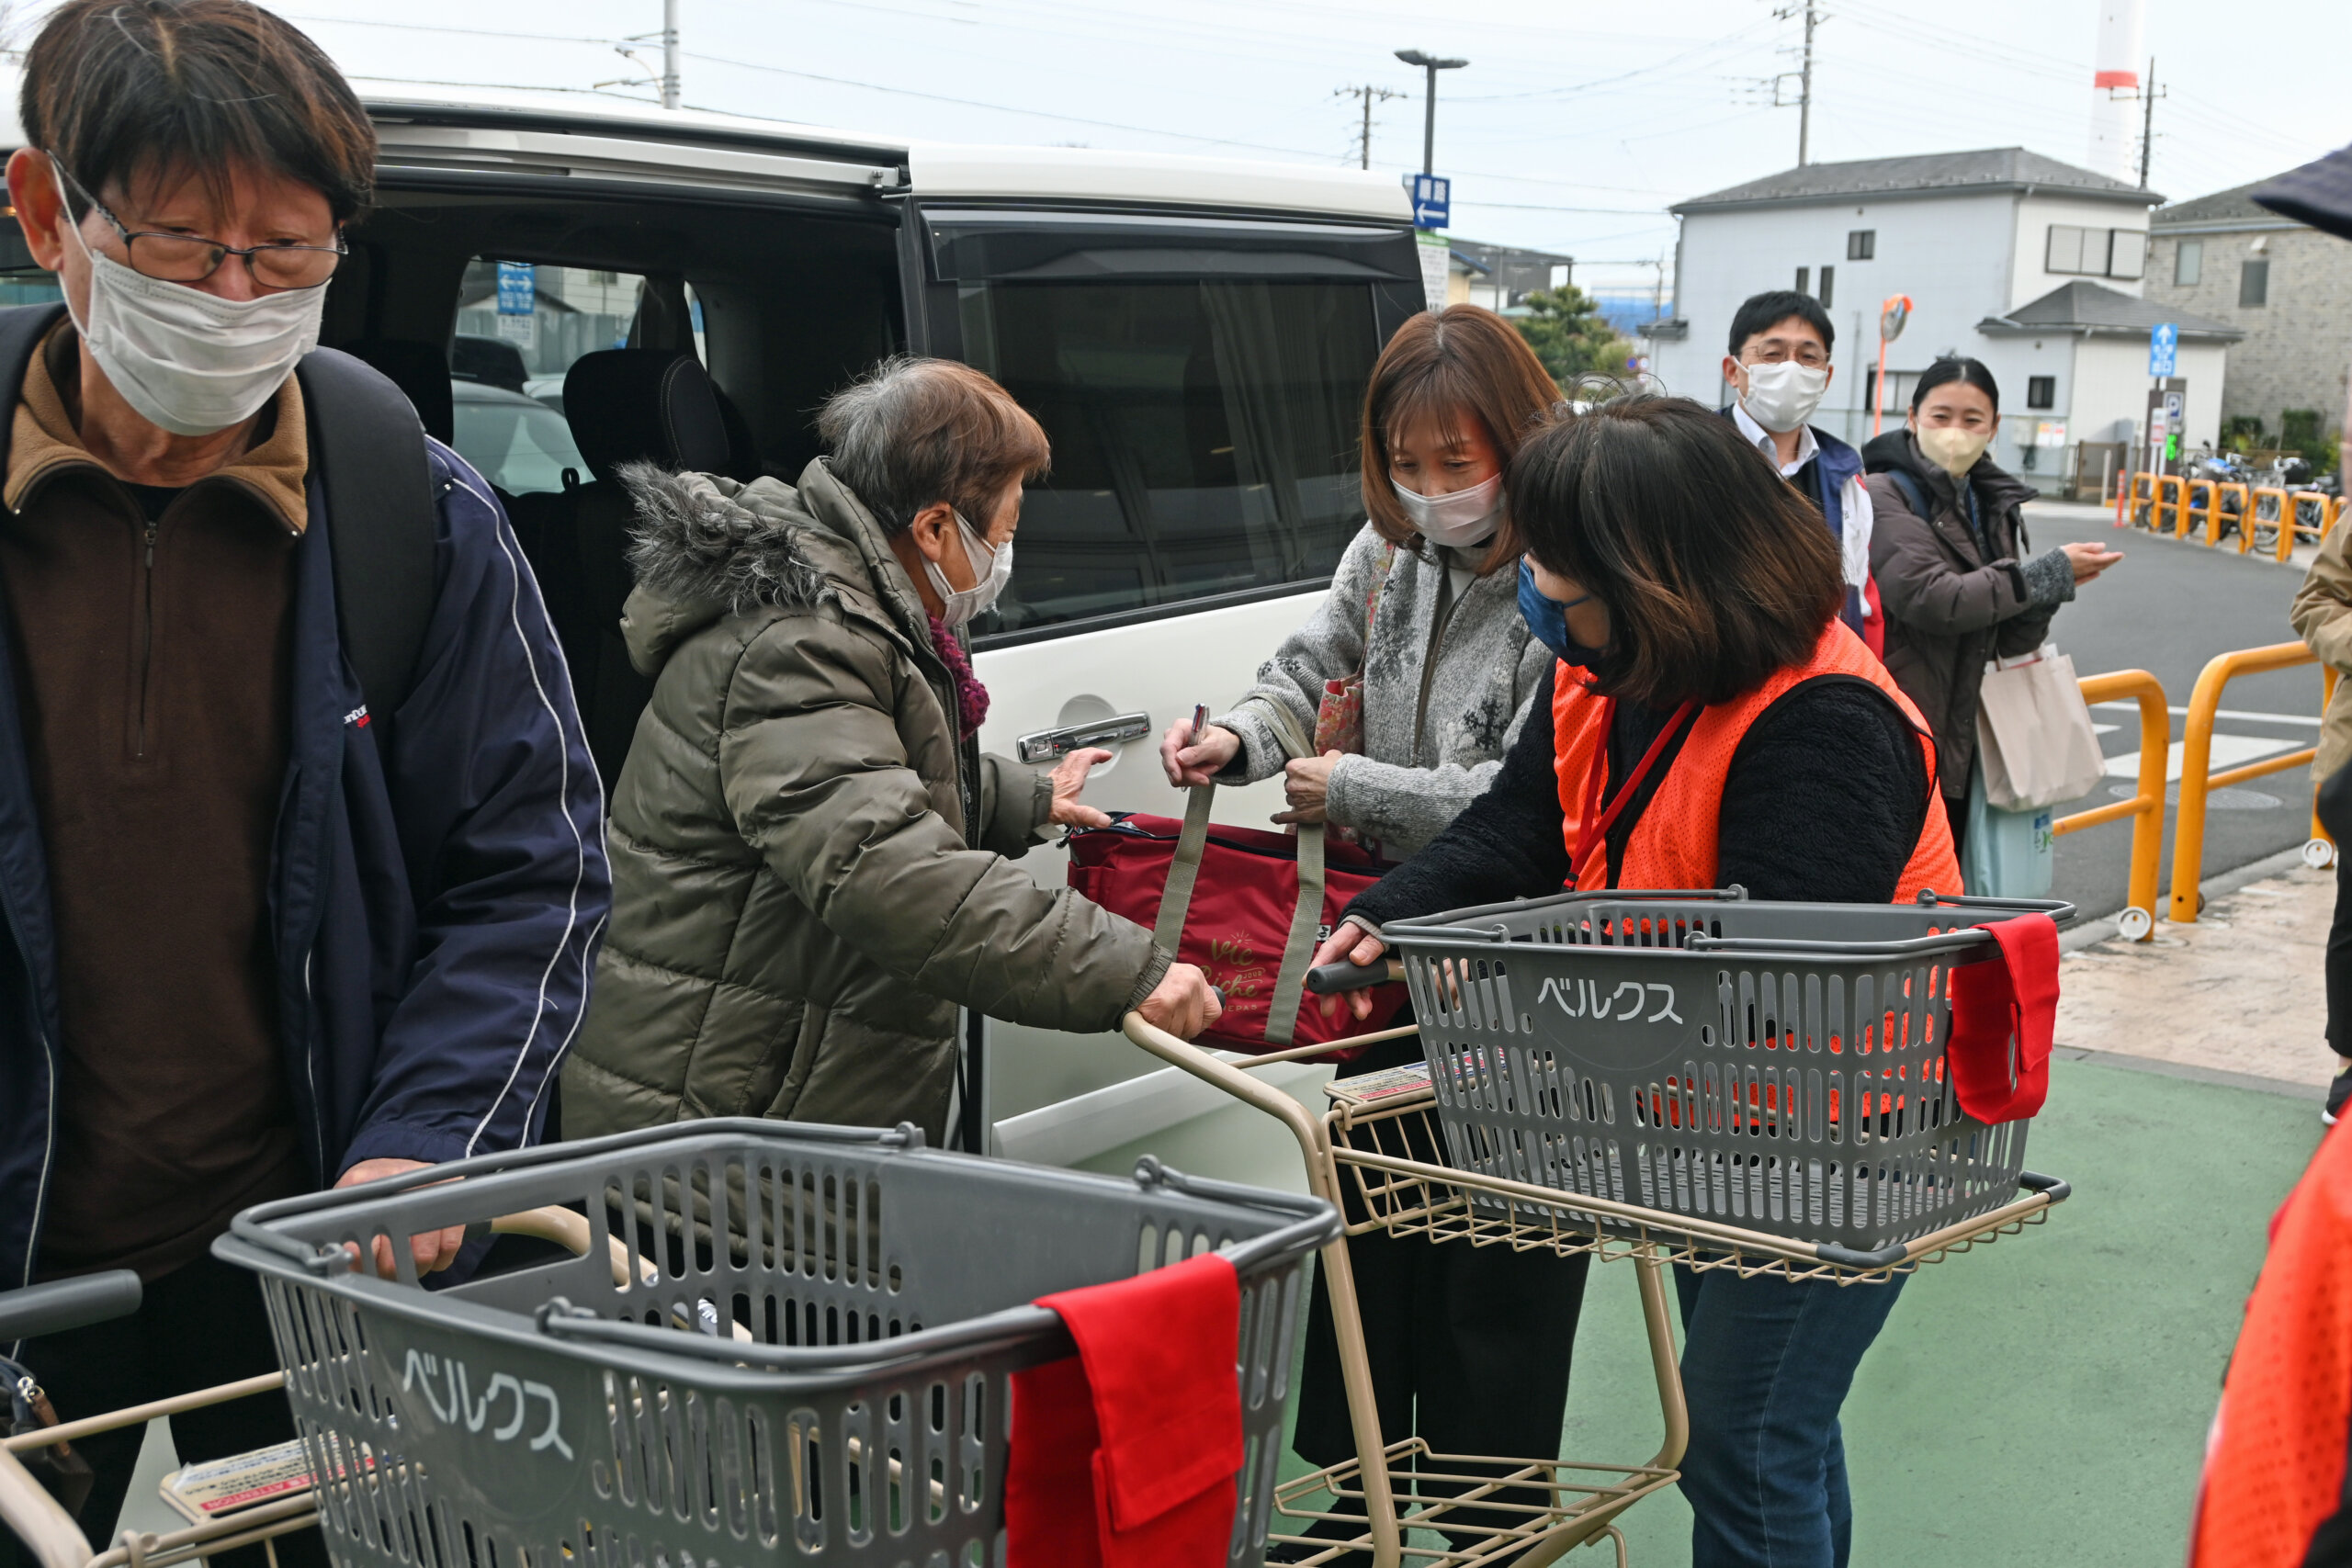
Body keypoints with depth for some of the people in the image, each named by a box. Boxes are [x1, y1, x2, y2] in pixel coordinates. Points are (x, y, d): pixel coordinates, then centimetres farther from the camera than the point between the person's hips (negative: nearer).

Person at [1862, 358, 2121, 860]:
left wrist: (2044, 594, -9)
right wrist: (2049, 574, -14)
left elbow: (2008, 641, 13)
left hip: (1959, 744, 8)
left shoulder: (1993, 507, 14)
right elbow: (1931, 599, -22)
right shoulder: (1885, 497, -8)